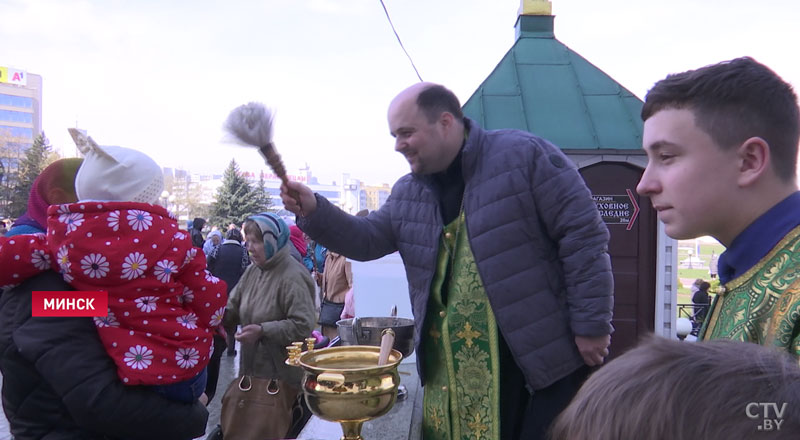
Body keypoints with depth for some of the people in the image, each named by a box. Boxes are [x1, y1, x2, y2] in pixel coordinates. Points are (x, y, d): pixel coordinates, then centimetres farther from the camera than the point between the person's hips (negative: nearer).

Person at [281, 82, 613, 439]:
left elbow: (584, 236, -12)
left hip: (544, 355, -5)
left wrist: (592, 325, -13)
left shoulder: (523, 156, -11)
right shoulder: (408, 195, 9)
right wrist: (314, 212, -7)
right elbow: (366, 239, 10)